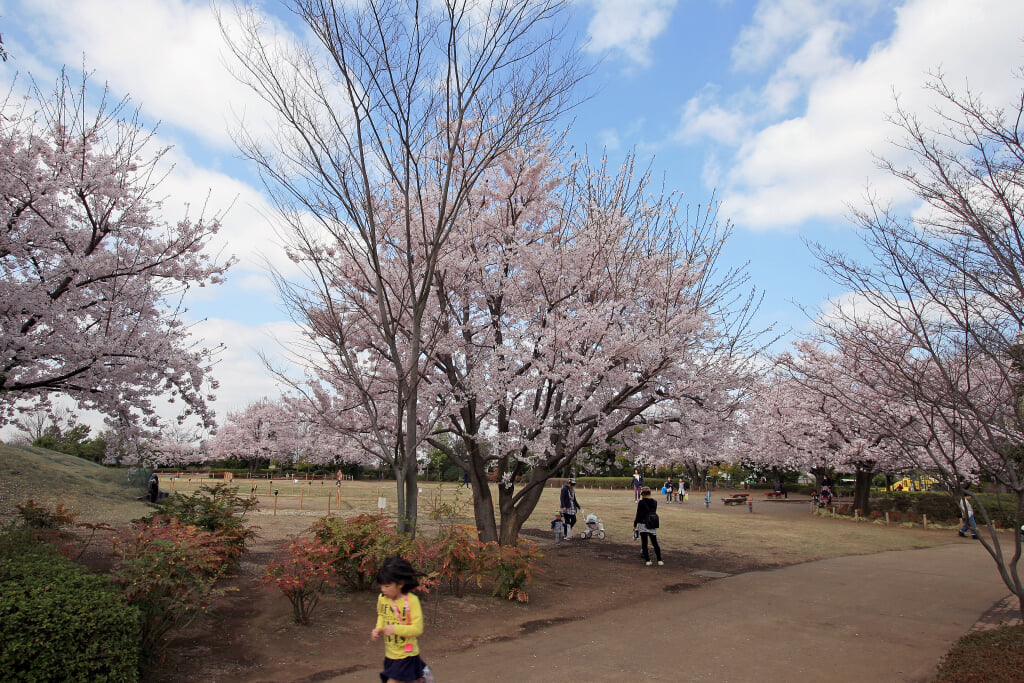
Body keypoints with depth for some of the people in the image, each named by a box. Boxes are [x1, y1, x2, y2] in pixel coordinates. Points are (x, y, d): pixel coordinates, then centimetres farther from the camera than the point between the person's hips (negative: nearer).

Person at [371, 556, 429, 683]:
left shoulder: (411, 600, -21)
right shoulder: (382, 598, -5)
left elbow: (417, 629, -20)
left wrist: (395, 628, -29)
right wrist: (378, 629, -1)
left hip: (406, 655, -5)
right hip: (390, 654, 6)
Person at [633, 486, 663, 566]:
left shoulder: (641, 502, -10)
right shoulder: (654, 502, 3)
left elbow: (638, 515, -9)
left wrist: (634, 525, -2)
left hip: (643, 524, -4)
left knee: (644, 543, 5)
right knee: (655, 543, 12)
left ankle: (647, 560, 4)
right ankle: (659, 560, 12)